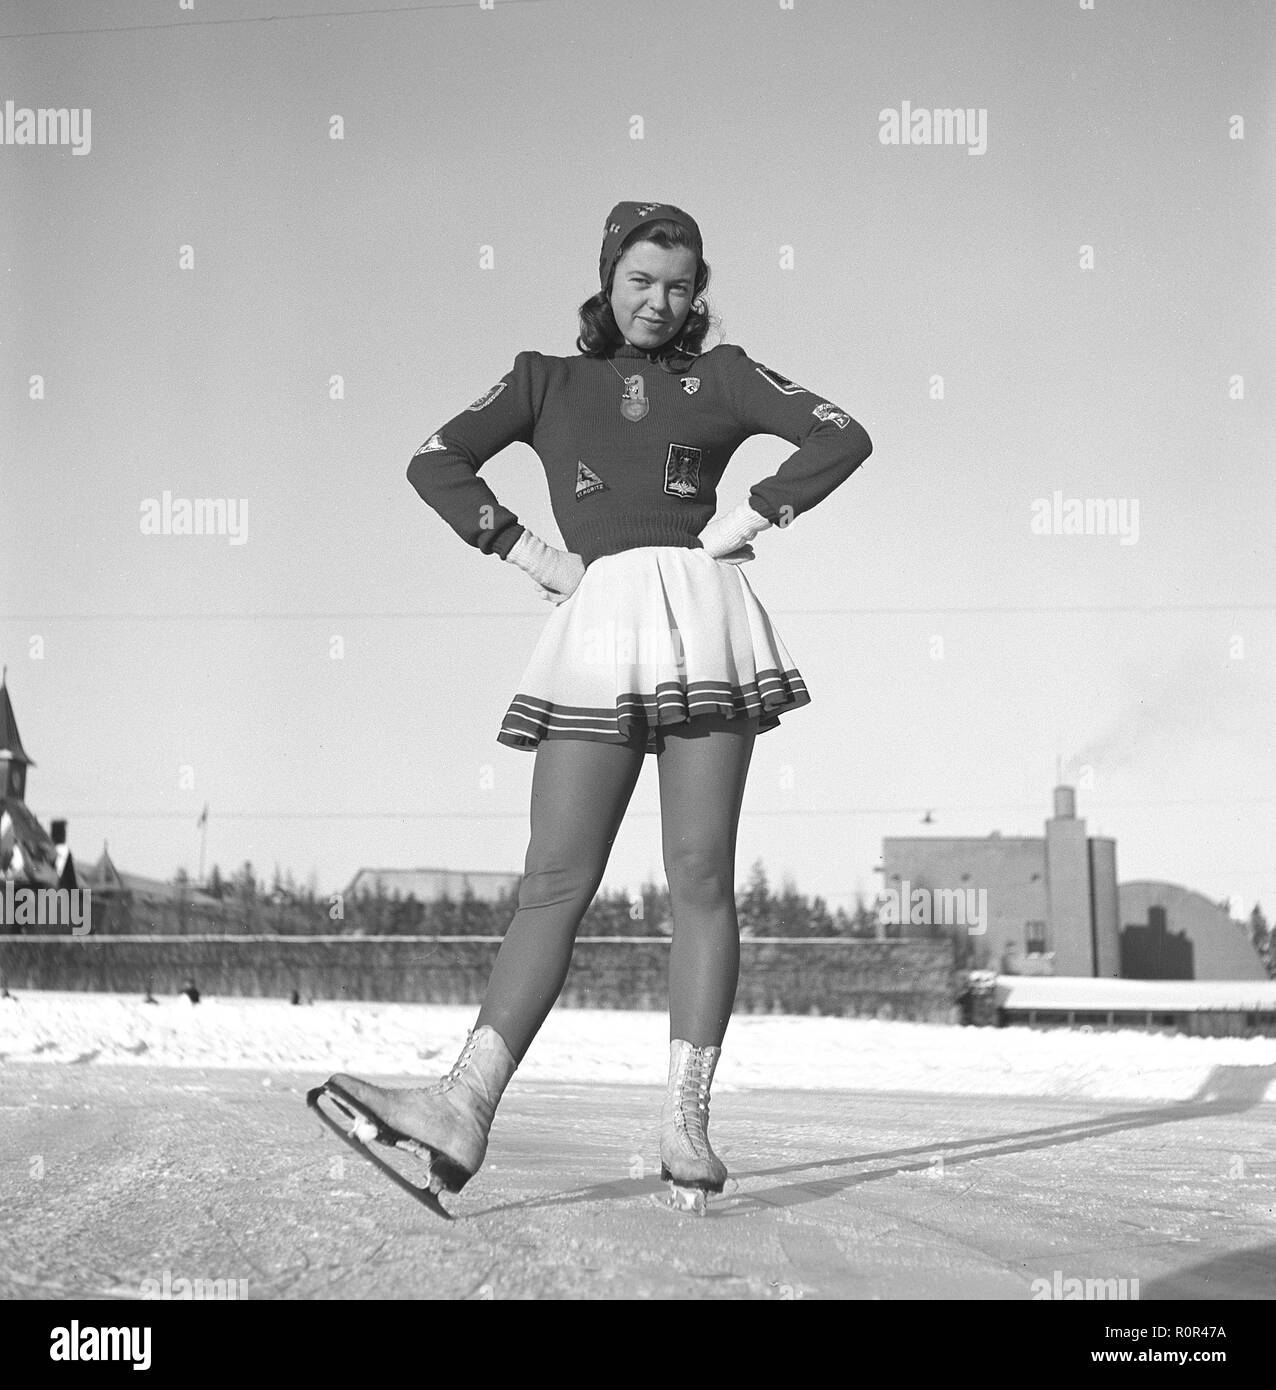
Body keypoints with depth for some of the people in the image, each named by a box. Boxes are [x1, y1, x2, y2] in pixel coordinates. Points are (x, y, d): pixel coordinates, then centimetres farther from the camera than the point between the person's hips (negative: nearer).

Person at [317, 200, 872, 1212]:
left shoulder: (720, 375, 18)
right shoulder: (547, 379, 20)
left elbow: (844, 438, 11)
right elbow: (436, 463, 12)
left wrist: (751, 520, 2)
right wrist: (530, 552, 4)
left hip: (702, 612, -1)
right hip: (597, 624, 1)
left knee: (701, 873, -6)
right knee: (557, 878, -7)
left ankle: (686, 1120, -7)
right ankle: (465, 1107, -13)